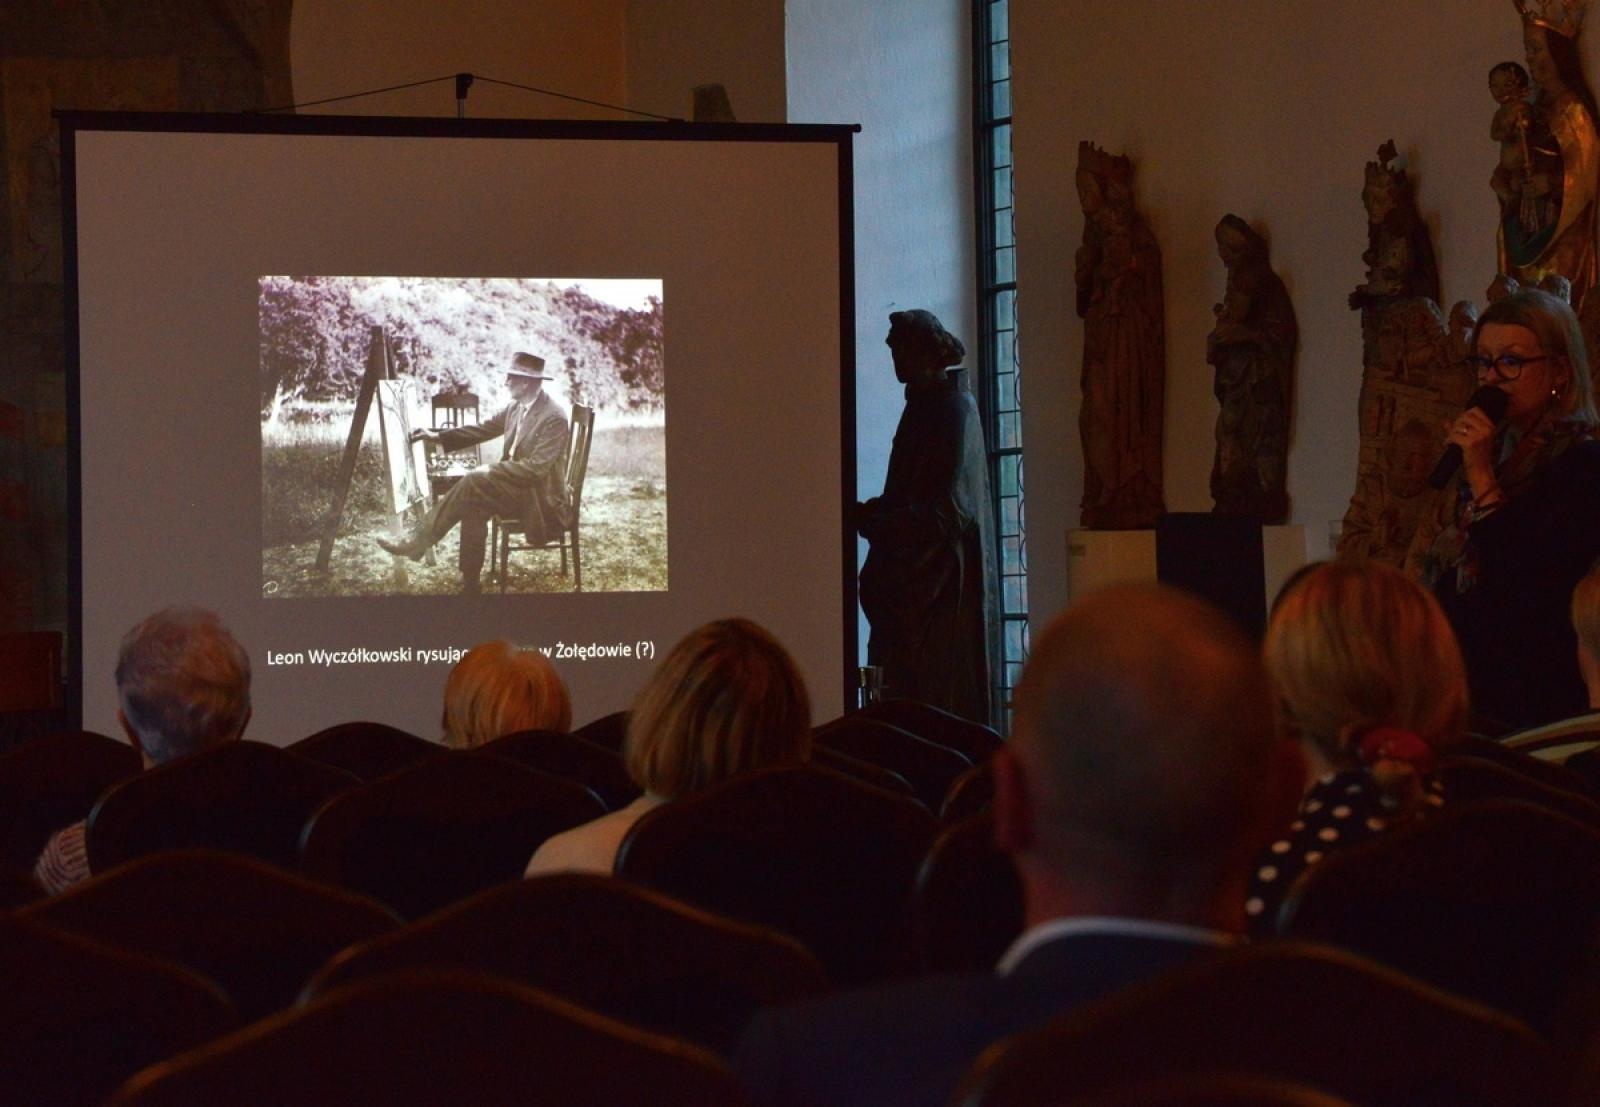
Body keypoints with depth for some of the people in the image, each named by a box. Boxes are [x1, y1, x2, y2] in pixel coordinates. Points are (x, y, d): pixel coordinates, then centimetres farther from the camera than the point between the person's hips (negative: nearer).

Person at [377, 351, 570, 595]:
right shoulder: (516, 407, 6)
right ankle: (470, 584, -15)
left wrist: (492, 470, -23)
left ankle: (418, 541, -19)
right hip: (516, 487, 8)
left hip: (541, 496, -8)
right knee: (473, 504, -20)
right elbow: (483, 429, 13)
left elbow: (536, 467, -25)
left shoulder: (554, 417, -20)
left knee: (475, 481, -24)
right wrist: (439, 437, 6)